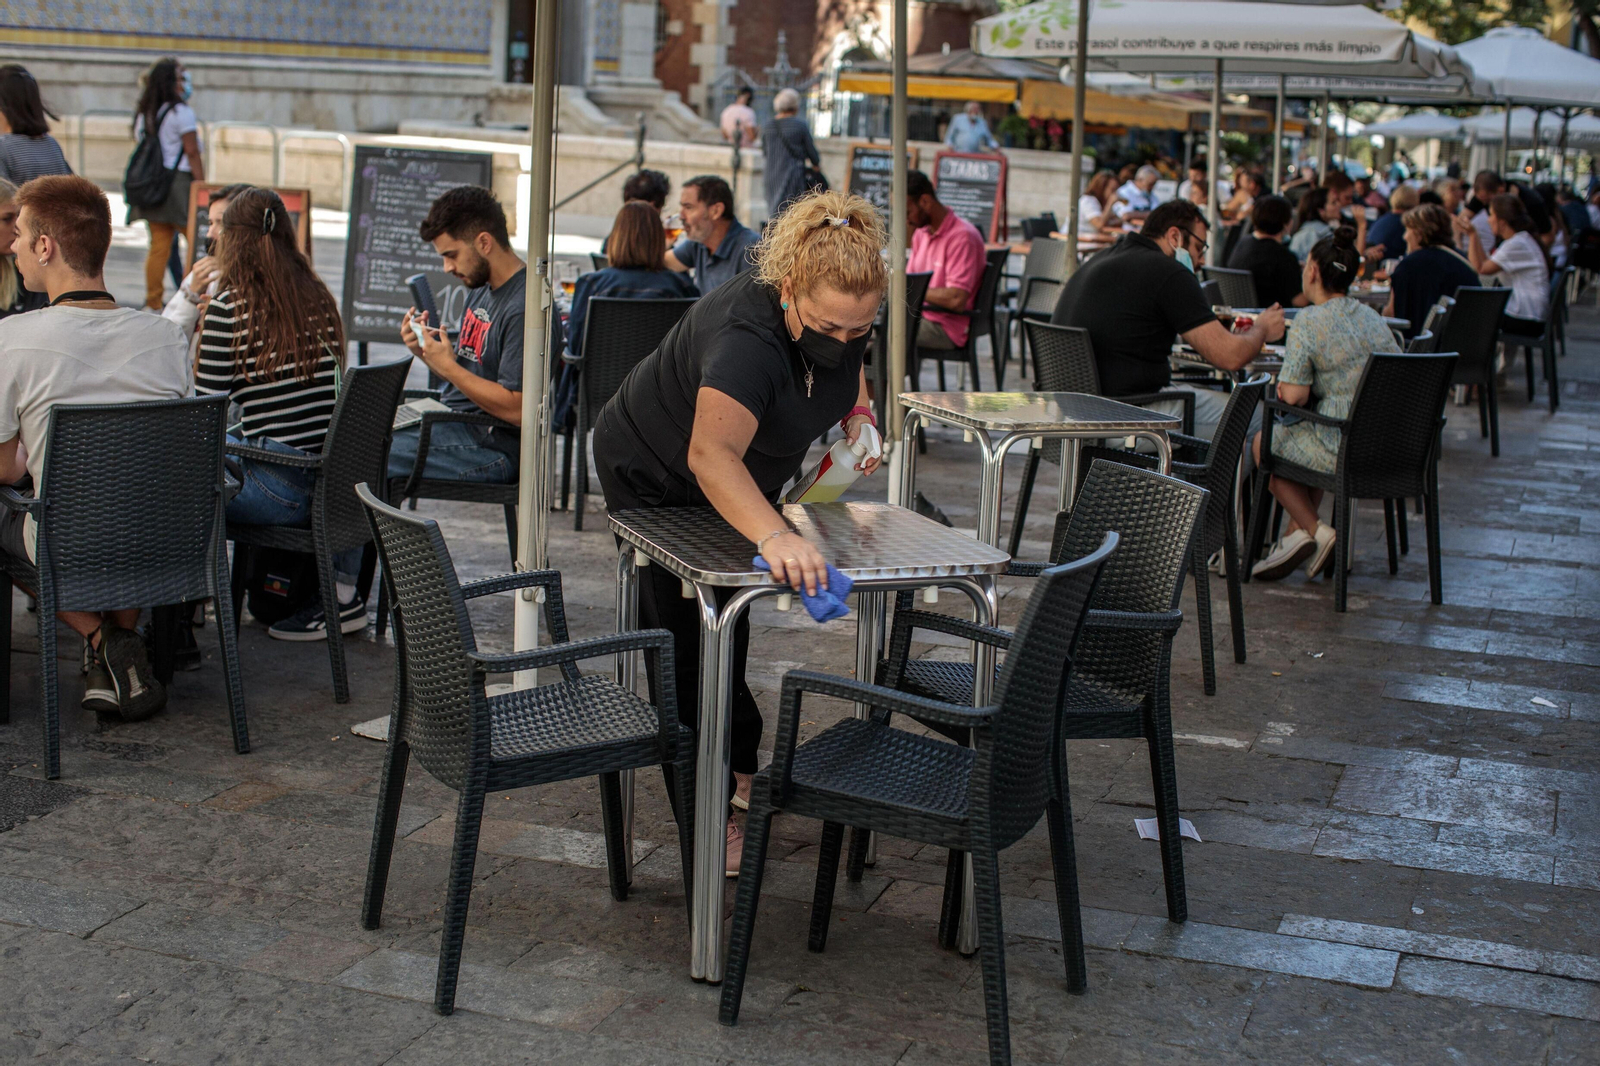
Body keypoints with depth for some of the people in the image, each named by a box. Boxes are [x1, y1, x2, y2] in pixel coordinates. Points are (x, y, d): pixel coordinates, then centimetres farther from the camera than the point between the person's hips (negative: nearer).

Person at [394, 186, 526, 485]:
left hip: (492, 448, -10)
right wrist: (427, 353, 1)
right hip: (452, 426, 10)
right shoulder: (481, 290, 14)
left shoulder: (524, 307, -18)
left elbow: (517, 410, -22)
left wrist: (447, 366, -17)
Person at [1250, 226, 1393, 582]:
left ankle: (1314, 530, 13)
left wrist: (1282, 384, 6)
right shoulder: (1375, 319, 10)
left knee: (1262, 442, 20)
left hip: (1341, 453, -7)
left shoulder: (1310, 321, -12)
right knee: (1310, 438, 35)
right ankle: (1294, 537, 27)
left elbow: (1293, 395, -16)